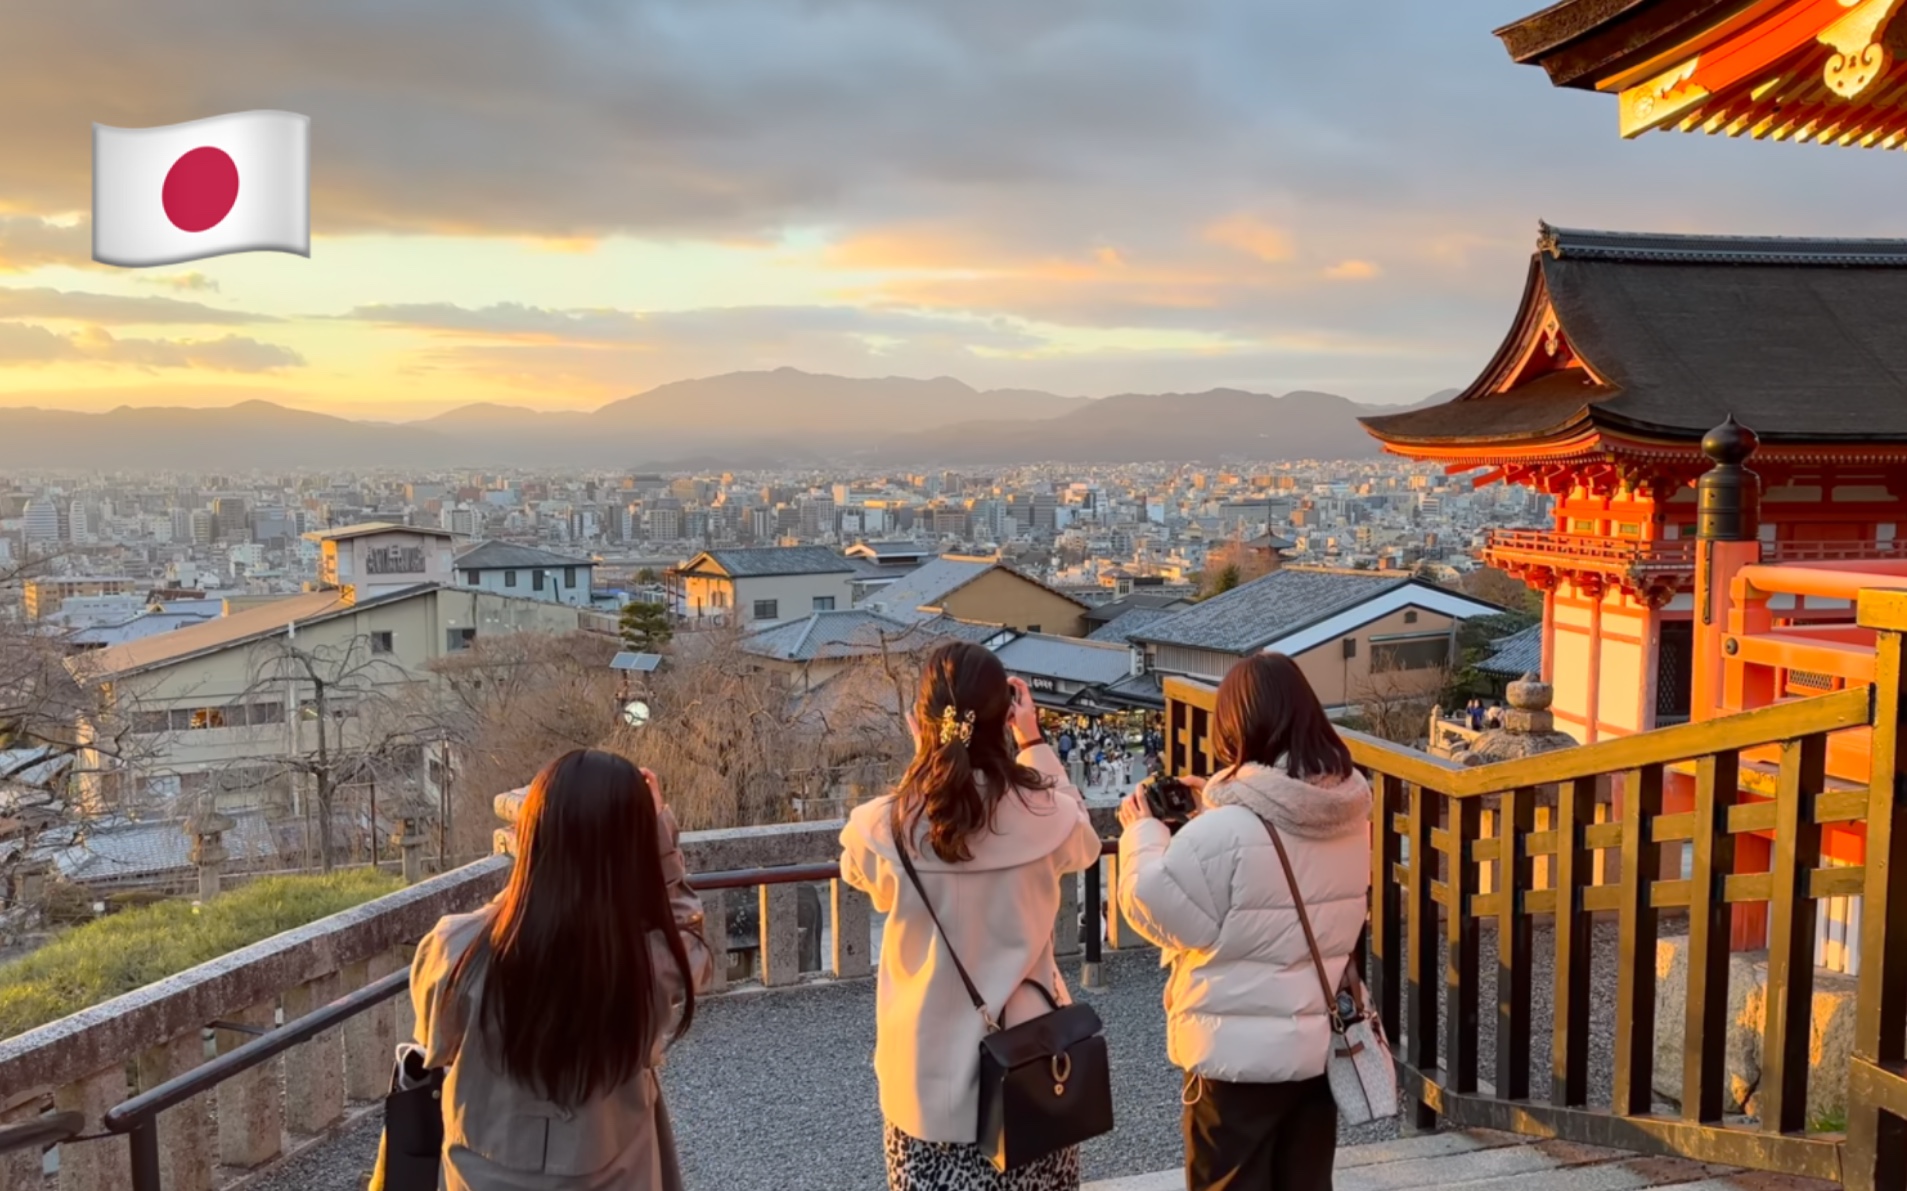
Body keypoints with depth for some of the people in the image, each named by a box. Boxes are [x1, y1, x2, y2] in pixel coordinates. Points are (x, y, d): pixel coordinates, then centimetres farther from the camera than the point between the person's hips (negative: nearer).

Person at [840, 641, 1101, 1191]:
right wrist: (1035, 743, 12)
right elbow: (1082, 840, 11)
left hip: (928, 1074, 0)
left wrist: (923, 755, 4)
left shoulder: (884, 829, -16)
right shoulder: (1046, 818, -15)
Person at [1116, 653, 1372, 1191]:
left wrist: (1142, 831, -1)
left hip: (1241, 1055, -6)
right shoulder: (1351, 811, -2)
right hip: (1322, 1045, 6)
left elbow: (1154, 906, -15)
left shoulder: (1224, 832, -26)